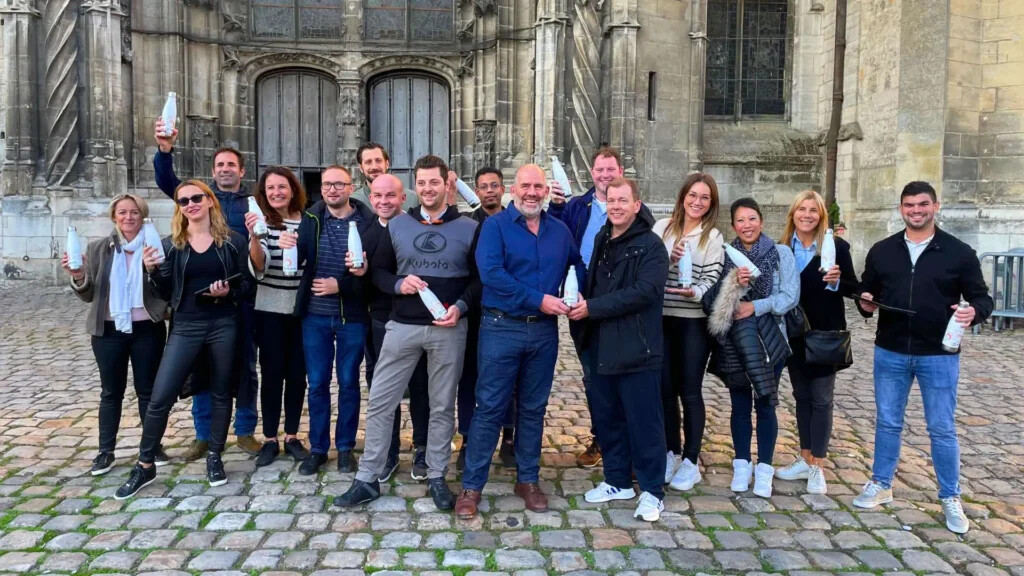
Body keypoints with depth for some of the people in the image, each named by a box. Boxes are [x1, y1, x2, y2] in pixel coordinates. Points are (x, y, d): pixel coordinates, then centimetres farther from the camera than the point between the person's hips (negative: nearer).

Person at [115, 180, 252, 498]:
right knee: (160, 396, -2)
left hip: (223, 325, -1)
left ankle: (214, 457, 26)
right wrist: (153, 271, -12)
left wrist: (229, 292, -17)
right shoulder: (171, 245, 4)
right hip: (186, 326, 1)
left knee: (221, 393, 10)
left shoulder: (232, 240, 0)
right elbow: (166, 294, 5)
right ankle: (145, 466, 13)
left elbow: (247, 283, 3)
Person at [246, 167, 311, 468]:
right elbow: (258, 267, -19)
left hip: (302, 308, 2)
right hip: (270, 309, -2)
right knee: (272, 374, 3)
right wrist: (254, 236, -36)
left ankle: (292, 436, 21)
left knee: (297, 374, 8)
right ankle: (270, 439, 14)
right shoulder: (261, 222, -6)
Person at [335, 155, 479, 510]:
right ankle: (367, 479, 15)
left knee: (442, 407, 9)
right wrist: (398, 284, -11)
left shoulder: (469, 228, 1)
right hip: (402, 326, 2)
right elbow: (377, 271, 10)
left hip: (449, 329, -1)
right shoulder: (397, 225, 7)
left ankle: (436, 477, 24)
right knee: (380, 403, 3)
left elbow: (480, 278, 3)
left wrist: (461, 306, -13)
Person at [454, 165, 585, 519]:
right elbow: (490, 273, -18)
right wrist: (538, 300, -20)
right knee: (490, 408, 0)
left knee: (533, 408, 13)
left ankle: (528, 480, 27)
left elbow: (578, 265, 22)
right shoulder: (495, 226, -5)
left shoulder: (560, 231, 10)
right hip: (501, 328, -4)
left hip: (544, 331, 4)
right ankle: (471, 486, 10)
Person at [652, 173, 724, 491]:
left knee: (690, 392, 4)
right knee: (665, 388, 10)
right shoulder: (662, 226, 6)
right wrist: (668, 259, -15)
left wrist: (693, 292, -26)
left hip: (693, 322, -2)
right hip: (660, 318, 2)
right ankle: (671, 453, 26)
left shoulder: (713, 237, 1)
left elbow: (712, 280, -6)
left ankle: (691, 461, 16)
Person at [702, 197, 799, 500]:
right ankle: (742, 465, 20)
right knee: (740, 405, 9)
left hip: (769, 340, -1)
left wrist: (756, 306, -18)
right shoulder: (725, 255, 5)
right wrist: (733, 282, -19)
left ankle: (764, 468, 15)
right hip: (734, 342, 2)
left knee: (765, 405, 5)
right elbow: (712, 298, -3)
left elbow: (791, 295, -7)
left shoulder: (781, 253, 0)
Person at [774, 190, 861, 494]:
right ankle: (805, 460, 24)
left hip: (825, 333, -3)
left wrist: (837, 281, -23)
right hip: (794, 332, 4)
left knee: (821, 398, 2)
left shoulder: (837, 246, -6)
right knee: (801, 396, 13)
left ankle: (817, 467, 9)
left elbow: (854, 288, -4)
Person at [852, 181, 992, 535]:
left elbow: (982, 297, 0)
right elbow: (867, 292, 14)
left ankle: (950, 499, 20)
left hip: (939, 355, -2)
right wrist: (866, 303, -9)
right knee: (887, 423, 12)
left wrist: (974, 312, -22)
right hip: (890, 353, 2)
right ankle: (880, 485, 26)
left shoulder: (959, 252, -3)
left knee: (942, 429, 6)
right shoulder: (881, 251, 5)